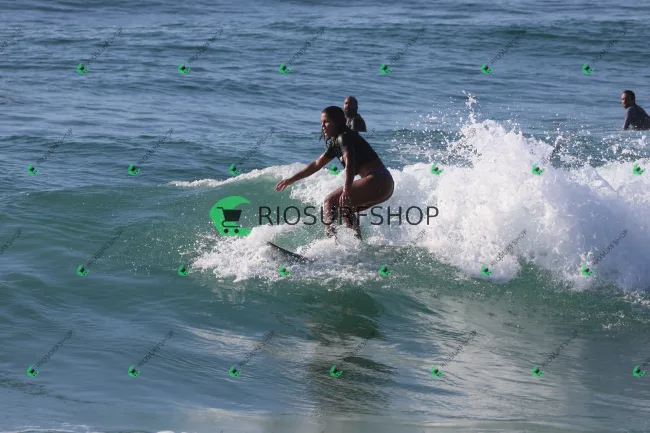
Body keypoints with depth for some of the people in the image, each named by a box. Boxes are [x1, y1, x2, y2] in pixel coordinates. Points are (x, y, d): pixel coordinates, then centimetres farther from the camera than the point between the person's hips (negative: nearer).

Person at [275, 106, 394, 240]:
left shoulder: (344, 137, -8)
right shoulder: (335, 142, 21)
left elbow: (350, 163, -25)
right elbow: (317, 164, 29)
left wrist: (346, 190, -40)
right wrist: (291, 180, 30)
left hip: (376, 182, -10)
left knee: (331, 201, -10)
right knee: (346, 208, 25)